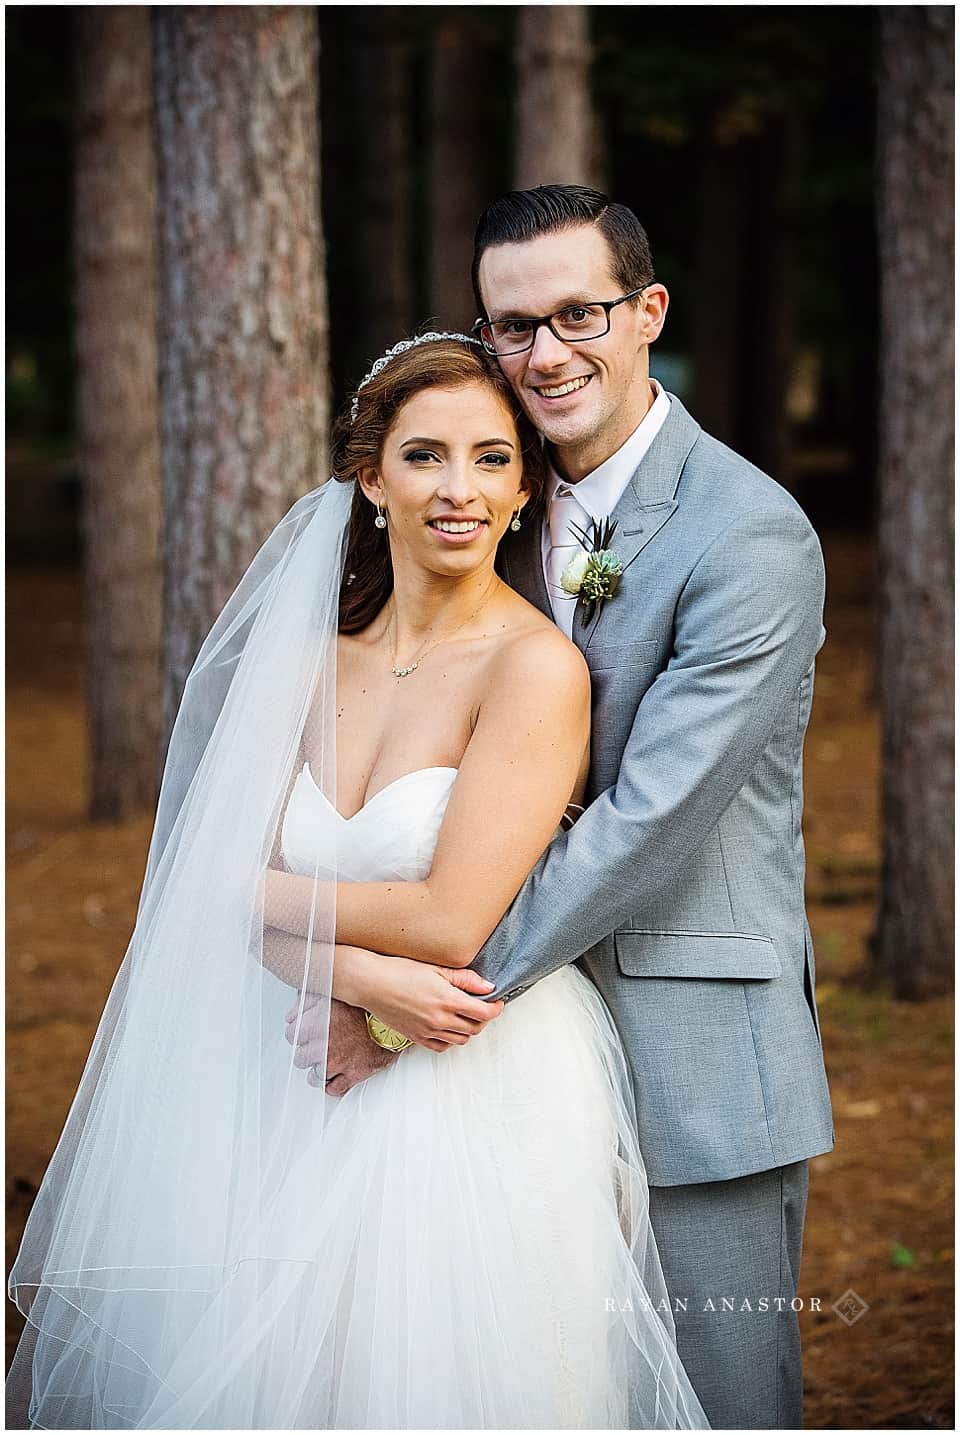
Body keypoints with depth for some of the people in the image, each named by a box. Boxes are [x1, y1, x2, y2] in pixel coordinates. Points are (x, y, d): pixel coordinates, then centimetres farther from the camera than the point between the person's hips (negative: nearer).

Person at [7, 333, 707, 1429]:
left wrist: (249, 888, -5)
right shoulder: (319, 651, 5)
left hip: (477, 1108, -5)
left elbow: (449, 924, -18)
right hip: (313, 1103, 5)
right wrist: (362, 978, -20)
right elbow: (250, 889, 0)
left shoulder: (536, 667, -13)